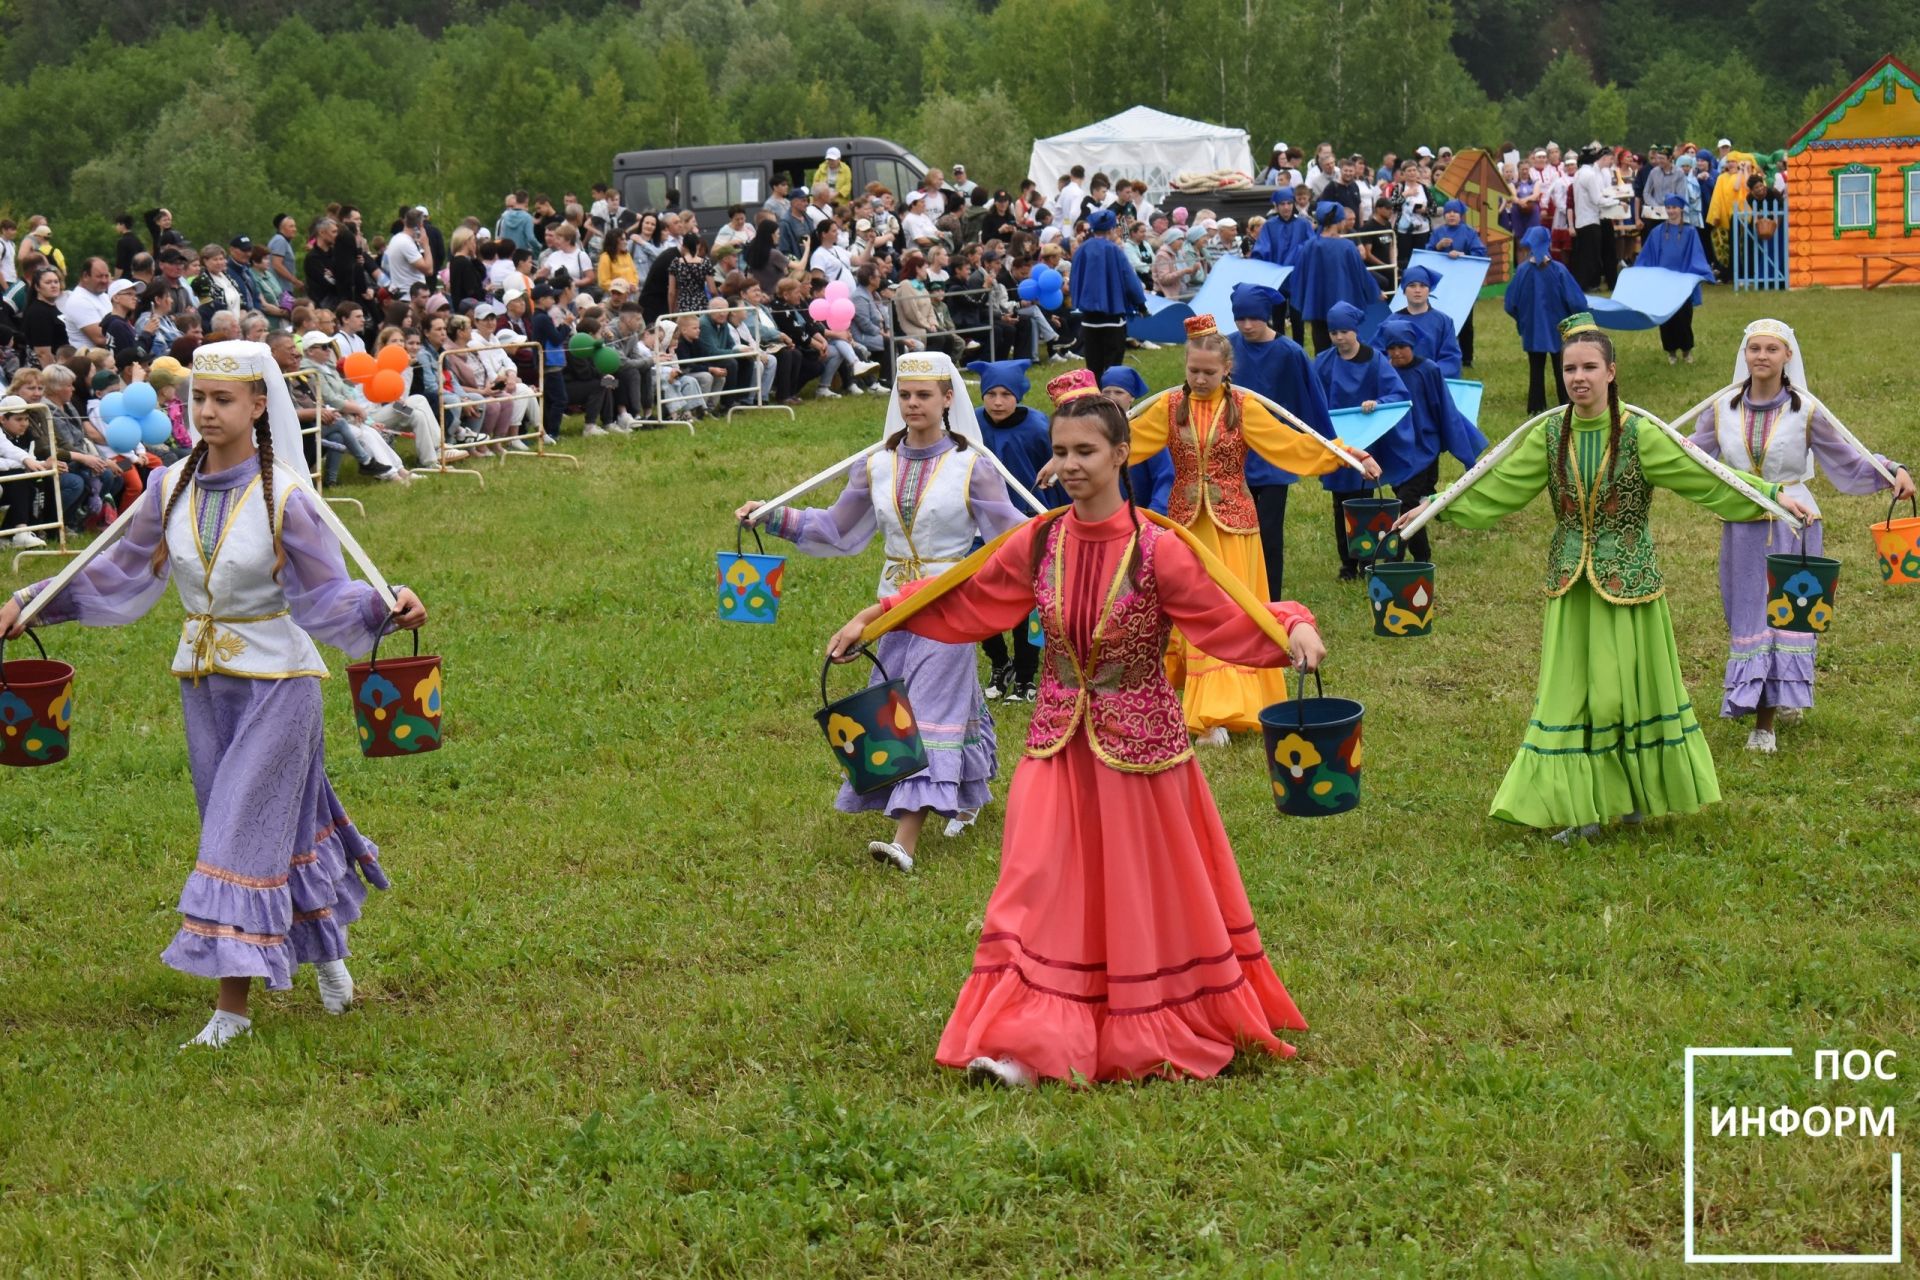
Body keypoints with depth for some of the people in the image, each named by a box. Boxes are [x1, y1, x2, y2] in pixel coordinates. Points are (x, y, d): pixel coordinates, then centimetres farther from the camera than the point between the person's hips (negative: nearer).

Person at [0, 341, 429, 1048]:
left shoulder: (285, 498, -14)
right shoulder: (172, 490, 0)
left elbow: (325, 594, -13)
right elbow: (120, 576, 10)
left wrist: (386, 606, -32)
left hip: (276, 679, -5)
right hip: (204, 680, 5)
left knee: (243, 835, -7)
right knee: (285, 825, 15)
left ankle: (231, 1005, -2)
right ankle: (326, 948, 36)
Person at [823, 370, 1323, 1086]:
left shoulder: (1158, 550, -14)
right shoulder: (1039, 544, -2)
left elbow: (1235, 618, -17)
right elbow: (958, 598, 10)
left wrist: (1294, 630, -35)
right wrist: (877, 618, 8)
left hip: (1140, 743, -3)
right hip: (1059, 742, 3)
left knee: (1146, 896, 8)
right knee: (1046, 893, -1)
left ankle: (1165, 1036, 24)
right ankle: (1029, 1046, -1)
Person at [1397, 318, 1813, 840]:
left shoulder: (1638, 434, -10)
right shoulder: (1550, 435, 0)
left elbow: (1705, 478, -11)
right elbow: (1496, 488, 6)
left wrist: (1772, 494, -19)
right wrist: (1437, 506, 3)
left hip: (1627, 579, -3)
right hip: (1571, 583, 3)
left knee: (1627, 686, 5)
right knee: (1570, 692, 4)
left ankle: (1636, 794, 23)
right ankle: (1583, 809, 12)